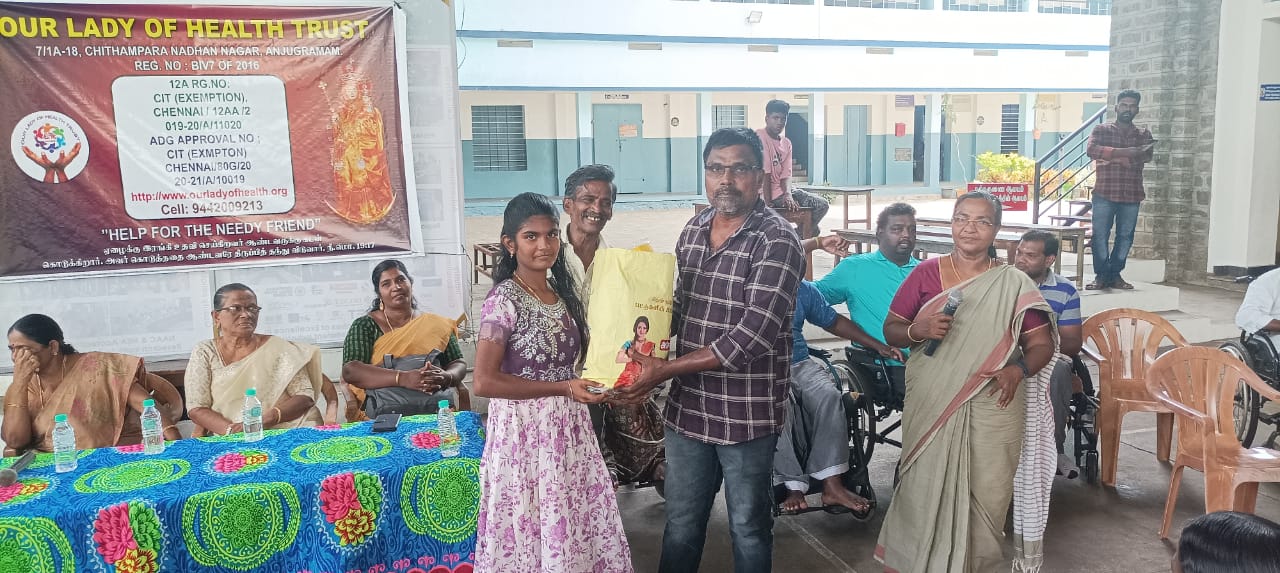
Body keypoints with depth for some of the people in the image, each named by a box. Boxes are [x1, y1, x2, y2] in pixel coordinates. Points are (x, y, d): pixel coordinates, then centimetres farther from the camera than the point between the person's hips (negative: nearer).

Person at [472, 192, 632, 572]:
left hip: (568, 427, 7)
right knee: (532, 532, 6)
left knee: (575, 526, 14)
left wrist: (591, 385, 1)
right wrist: (563, 388, -20)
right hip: (525, 433, -6)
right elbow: (484, 382, -21)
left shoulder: (563, 292, 6)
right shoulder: (505, 300, -16)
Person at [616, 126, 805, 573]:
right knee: (680, 524, 19)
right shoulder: (693, 230, 5)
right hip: (687, 407, 5)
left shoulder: (777, 241, -16)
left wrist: (666, 370, -22)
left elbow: (754, 335, -23)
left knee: (749, 528, 14)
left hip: (747, 414, -5)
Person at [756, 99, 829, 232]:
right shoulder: (760, 137, -15)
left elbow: (786, 175, 0)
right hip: (769, 193, -8)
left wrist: (788, 194, -19)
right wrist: (768, 202, -23)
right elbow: (764, 173, -20)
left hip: (782, 190, 8)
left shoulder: (787, 143, 8)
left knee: (822, 205, 3)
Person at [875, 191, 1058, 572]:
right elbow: (891, 331, 4)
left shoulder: (1014, 284, 3)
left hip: (993, 408, 1)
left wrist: (1018, 370, -15)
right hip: (931, 405, 0)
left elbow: (1041, 344, 5)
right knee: (926, 491, 1)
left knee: (987, 496, 4)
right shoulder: (925, 273, 2)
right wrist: (916, 331, -18)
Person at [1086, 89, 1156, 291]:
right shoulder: (1101, 130, 7)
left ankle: (1115, 275, 13)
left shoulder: (1144, 134, 14)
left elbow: (1146, 156, -5)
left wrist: (1111, 158, -14)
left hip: (1132, 194, 2)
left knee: (1125, 236, 4)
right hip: (1105, 192, -2)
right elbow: (1092, 150, -13)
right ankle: (1101, 275, 3)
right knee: (1100, 235, -5)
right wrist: (1124, 152, -22)